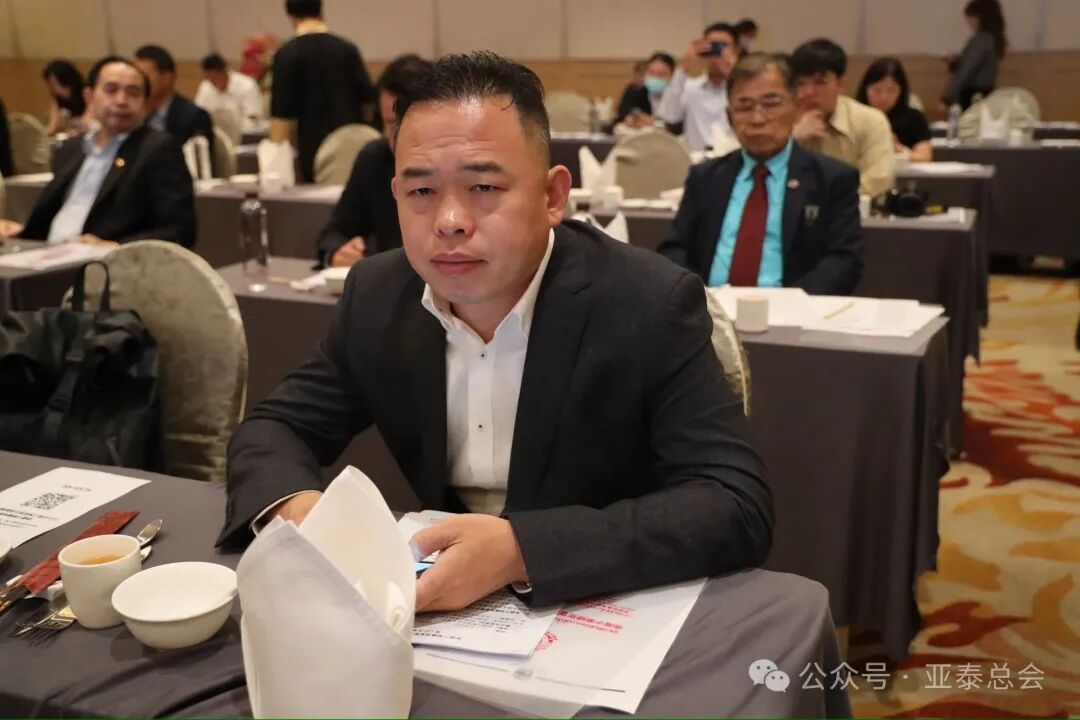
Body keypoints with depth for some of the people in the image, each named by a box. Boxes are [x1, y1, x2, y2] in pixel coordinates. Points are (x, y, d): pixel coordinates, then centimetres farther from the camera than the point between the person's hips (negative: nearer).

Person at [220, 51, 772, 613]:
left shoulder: (650, 306, -18)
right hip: (441, 614, 4)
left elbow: (739, 507, -24)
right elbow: (276, 428, 4)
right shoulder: (377, 296, -5)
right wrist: (295, 508, -20)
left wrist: (521, 549, -35)